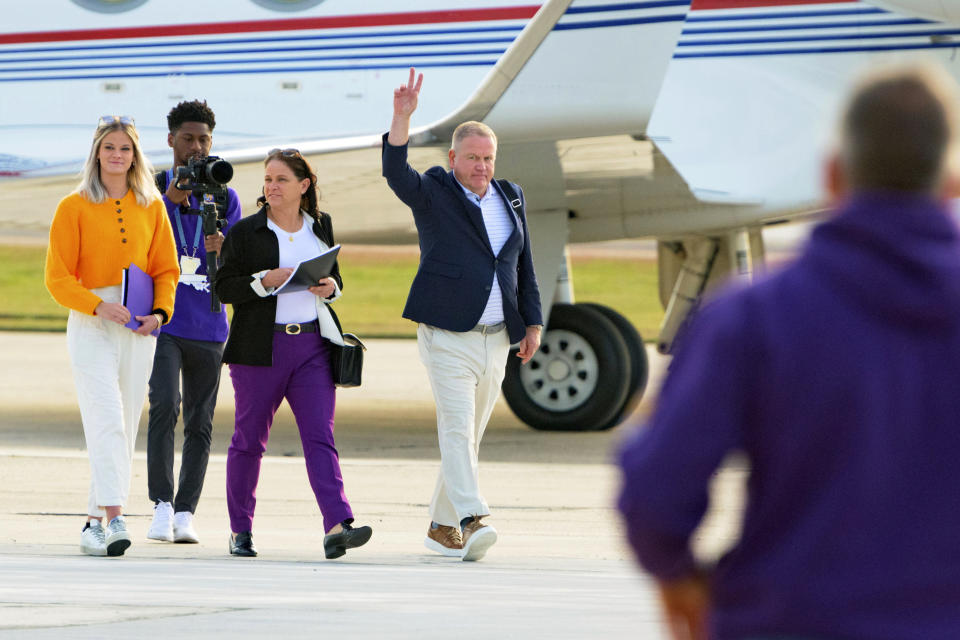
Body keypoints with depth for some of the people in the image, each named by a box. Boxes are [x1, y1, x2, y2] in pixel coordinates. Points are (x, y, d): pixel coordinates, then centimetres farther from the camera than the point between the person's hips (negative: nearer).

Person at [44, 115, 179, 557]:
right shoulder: (75, 207, 0)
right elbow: (58, 277, -2)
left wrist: (160, 312, -5)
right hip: (90, 325, -4)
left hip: (138, 328, 4)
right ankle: (114, 519, -26)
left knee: (125, 428, 4)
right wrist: (98, 305, -17)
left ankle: (94, 523, 12)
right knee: (107, 422, -17)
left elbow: (166, 269, 14)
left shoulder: (151, 207, 11)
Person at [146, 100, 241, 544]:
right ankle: (162, 504, -18)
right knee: (164, 406, -21)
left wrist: (221, 247, -18)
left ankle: (185, 513, 7)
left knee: (199, 425, 2)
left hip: (208, 327, 3)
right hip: (161, 320, -3)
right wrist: (171, 201, -19)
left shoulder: (225, 199, 10)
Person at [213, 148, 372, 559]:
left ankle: (337, 527, -21)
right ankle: (240, 530, 18)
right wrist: (265, 281, -17)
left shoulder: (321, 227, 12)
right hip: (260, 347, -2)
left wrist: (331, 287, -1)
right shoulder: (246, 232, 0)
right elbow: (224, 287, -2)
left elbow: (334, 276, 22)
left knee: (320, 436, -10)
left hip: (312, 344, 2)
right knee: (249, 440, 5)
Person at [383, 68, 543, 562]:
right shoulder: (433, 194, 0)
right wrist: (402, 117, -33)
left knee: (468, 436, 9)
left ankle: (442, 526, 17)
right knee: (456, 428, -17)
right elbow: (396, 173, -20)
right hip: (447, 336, -5)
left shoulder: (510, 198, 15)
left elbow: (523, 265, 19)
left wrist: (532, 323, 13)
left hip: (495, 339, 5)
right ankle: (472, 521, -29)